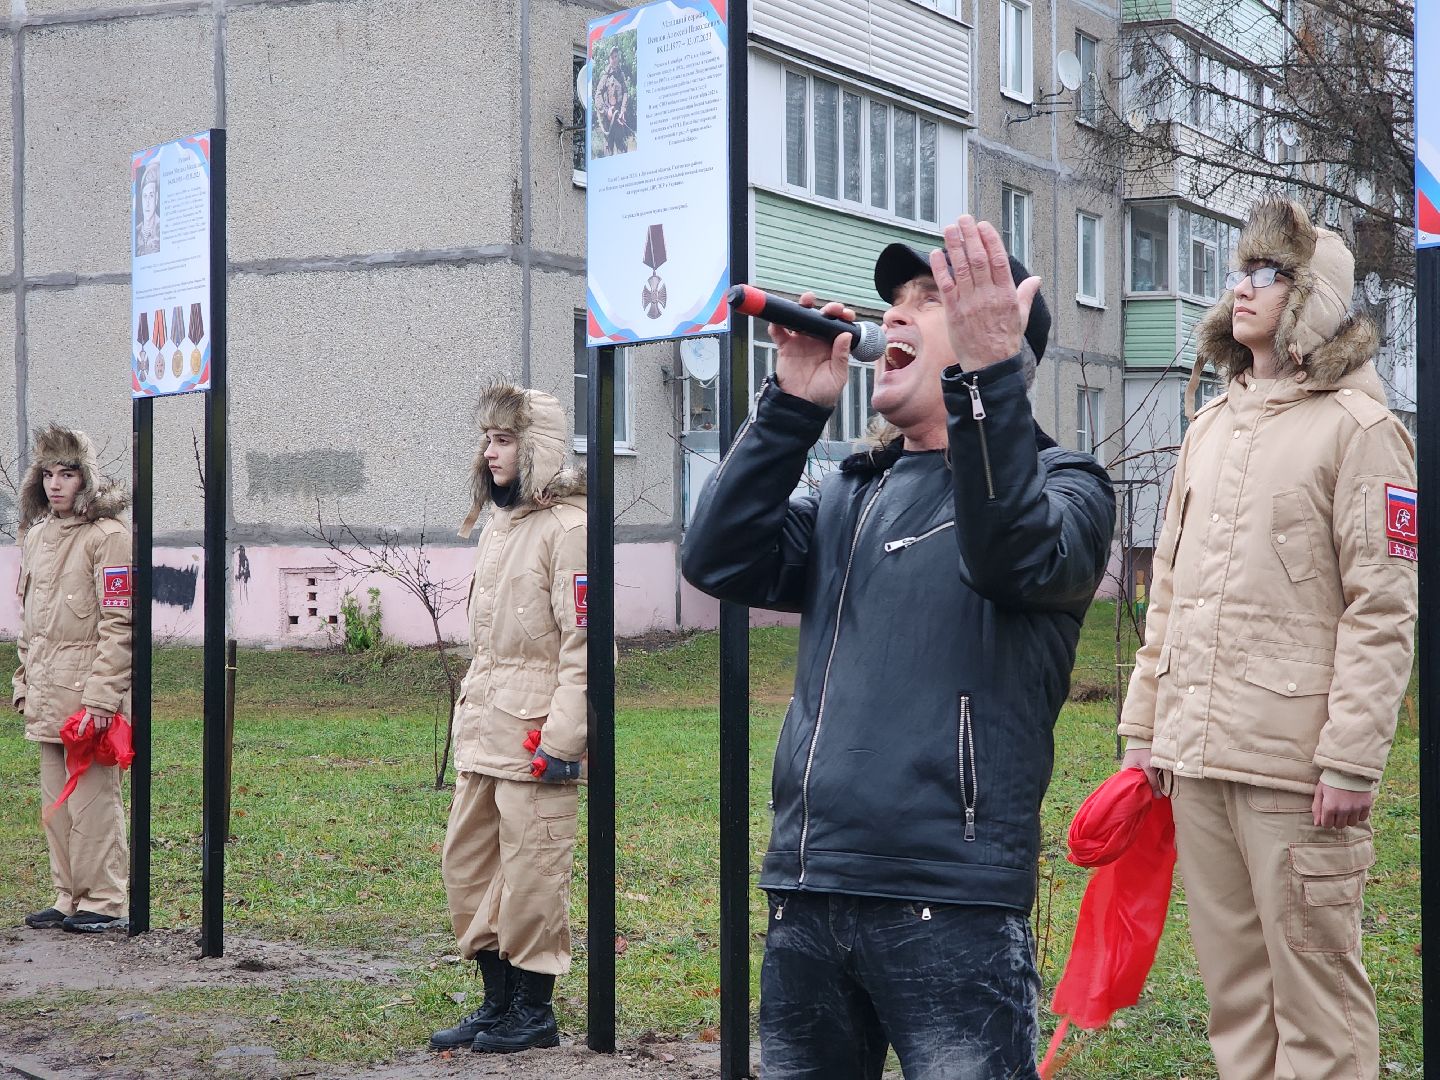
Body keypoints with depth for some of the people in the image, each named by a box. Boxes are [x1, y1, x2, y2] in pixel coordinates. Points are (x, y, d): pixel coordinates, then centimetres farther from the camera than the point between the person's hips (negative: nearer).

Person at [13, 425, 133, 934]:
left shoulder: (108, 535, -9)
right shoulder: (36, 535, 16)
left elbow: (118, 624, -14)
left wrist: (101, 697, -18)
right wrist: (24, 682, 17)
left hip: (89, 693, -8)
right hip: (47, 695, 8)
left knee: (93, 797, -5)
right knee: (55, 800, 11)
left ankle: (105, 901, 4)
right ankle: (70, 897, 20)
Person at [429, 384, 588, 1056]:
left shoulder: (568, 527, -11)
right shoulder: (497, 525, 18)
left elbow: (584, 642, -17)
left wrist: (563, 739, -20)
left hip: (535, 737, -10)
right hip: (483, 734, 10)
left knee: (531, 876, -3)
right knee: (467, 868, 13)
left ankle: (535, 1013, 9)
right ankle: (497, 1005, 23)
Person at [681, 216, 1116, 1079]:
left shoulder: (1058, 482, 1)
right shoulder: (849, 498, 18)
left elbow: (1016, 557, -21)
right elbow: (721, 561, 5)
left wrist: (986, 377, -31)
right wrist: (793, 409, 0)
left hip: (951, 903, -6)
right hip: (807, 891, 6)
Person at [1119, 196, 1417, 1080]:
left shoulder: (1357, 426, -5)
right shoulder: (1211, 427, 17)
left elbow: (1382, 609, -11)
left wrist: (1352, 759, -17)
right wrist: (1146, 723, 15)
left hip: (1295, 766, -7)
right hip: (1196, 757, 7)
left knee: (1314, 976, -3)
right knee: (1232, 976, 12)